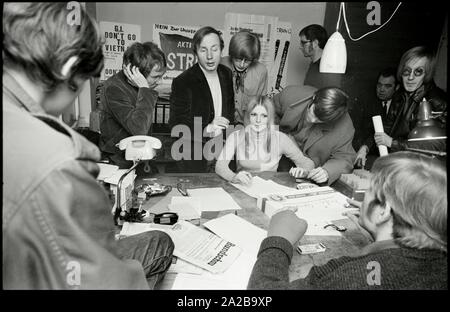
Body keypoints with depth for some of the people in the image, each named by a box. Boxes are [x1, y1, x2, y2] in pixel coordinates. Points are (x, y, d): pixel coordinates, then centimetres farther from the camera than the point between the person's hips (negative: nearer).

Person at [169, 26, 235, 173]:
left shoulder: (227, 74, 1)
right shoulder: (182, 82, -17)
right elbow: (175, 127, -17)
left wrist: (220, 130, -3)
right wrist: (206, 129, -30)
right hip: (194, 156, -5)